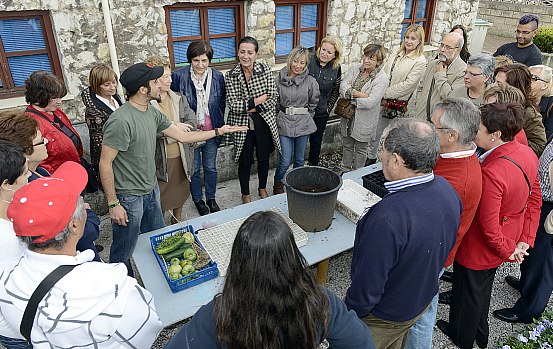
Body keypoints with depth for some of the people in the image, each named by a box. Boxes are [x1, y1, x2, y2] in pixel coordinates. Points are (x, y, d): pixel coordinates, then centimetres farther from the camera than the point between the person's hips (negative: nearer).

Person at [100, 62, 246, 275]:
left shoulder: (152, 112, 2)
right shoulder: (121, 121, -25)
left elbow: (182, 136, 10)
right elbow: (105, 164, -21)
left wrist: (219, 131, 10)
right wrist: (113, 204, -18)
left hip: (151, 191, 9)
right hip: (128, 198, -9)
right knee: (123, 254, 10)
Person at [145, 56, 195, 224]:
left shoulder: (178, 99, 4)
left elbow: (191, 121, -1)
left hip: (181, 156, 6)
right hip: (160, 159, -6)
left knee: (181, 193, 22)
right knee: (160, 200, 7)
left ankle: (177, 224, 44)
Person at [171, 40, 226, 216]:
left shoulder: (217, 77, -7)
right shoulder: (179, 76, -15)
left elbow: (222, 102, 7)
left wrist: (219, 125, 4)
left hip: (211, 130, 2)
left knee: (211, 167, 16)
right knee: (194, 168, 13)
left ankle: (211, 198, 37)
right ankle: (198, 199, 35)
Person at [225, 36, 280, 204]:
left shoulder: (265, 70, -7)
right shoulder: (230, 76, -9)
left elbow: (273, 97, -11)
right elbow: (233, 104, -16)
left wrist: (251, 107, -17)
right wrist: (258, 100, -18)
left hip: (264, 122, 2)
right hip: (242, 125, -1)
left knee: (264, 158, 17)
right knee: (245, 161, 12)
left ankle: (262, 188, 42)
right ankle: (245, 194, 33)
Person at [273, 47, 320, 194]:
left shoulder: (310, 81, -4)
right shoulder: (279, 79, -5)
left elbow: (313, 102, 9)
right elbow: (275, 101, 7)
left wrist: (306, 115, 12)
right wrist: (284, 114, 9)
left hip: (303, 124, 1)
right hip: (284, 123, -1)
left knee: (299, 159, 13)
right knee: (285, 161, -4)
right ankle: (277, 186, 20)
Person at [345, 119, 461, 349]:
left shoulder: (387, 218, -42)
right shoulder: (447, 191, -15)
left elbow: (367, 287, -32)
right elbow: (446, 246, 3)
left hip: (384, 319, -7)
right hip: (424, 300, 7)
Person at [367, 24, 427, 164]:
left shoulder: (420, 61, -9)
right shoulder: (396, 54, 9)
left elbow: (407, 84, -16)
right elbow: (383, 73, 7)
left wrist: (385, 94, -16)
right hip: (384, 101, 6)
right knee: (375, 132, 15)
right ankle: (371, 159, 33)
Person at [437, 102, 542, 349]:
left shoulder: (491, 173, -37)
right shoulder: (527, 154, -9)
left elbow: (488, 226, -28)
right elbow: (535, 199, 2)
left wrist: (508, 251, -9)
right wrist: (525, 240, 6)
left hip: (479, 249, -8)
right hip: (507, 241, 8)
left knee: (468, 293, 18)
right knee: (482, 288, 30)